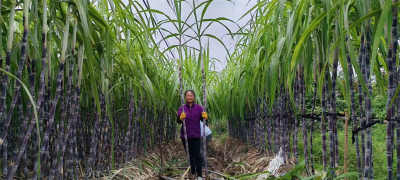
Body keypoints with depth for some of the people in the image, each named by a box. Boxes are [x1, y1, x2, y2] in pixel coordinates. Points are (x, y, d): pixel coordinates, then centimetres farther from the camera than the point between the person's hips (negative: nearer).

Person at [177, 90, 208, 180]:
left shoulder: (199, 107, 0)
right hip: (185, 135, 1)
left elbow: (203, 119, -6)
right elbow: (178, 120, -13)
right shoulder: (182, 108, -1)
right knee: (189, 155, 10)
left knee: (197, 155, -3)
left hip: (196, 135, -1)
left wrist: (205, 117, -29)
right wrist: (181, 118, -37)